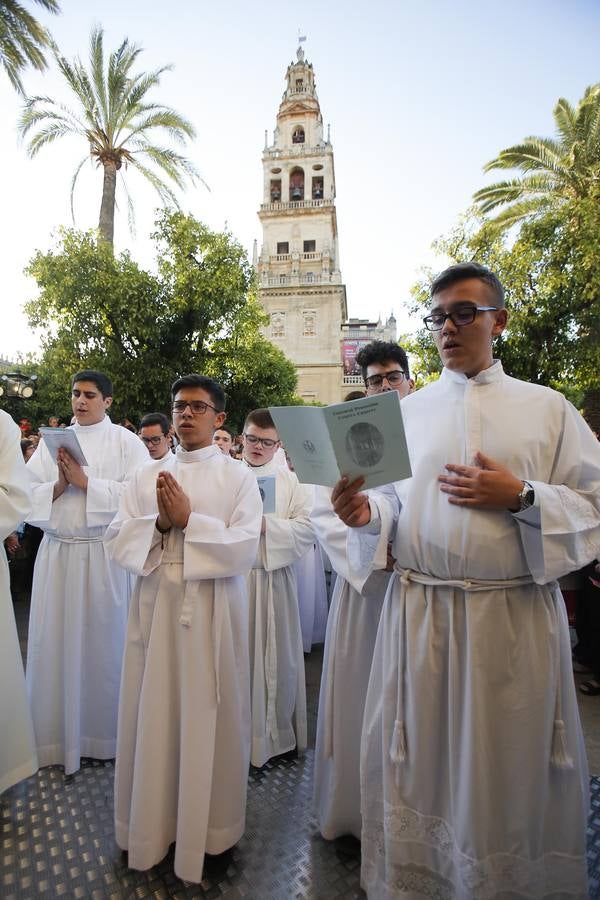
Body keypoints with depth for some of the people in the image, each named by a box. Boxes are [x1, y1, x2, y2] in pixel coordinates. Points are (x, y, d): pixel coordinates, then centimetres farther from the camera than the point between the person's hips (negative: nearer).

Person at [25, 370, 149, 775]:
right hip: (56, 552, 3)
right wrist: (58, 485, -12)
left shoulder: (126, 441, -1)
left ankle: (103, 732, 29)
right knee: (56, 642, 10)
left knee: (102, 642, 8)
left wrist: (86, 482, -14)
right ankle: (56, 735, 30)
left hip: (104, 554, -3)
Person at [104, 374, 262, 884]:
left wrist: (188, 519, -16)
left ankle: (211, 826, 31)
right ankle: (153, 820, 35)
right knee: (153, 712, 11)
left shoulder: (237, 476, -3)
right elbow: (117, 541, 2)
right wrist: (160, 523, -14)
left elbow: (245, 548, -12)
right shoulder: (148, 475, 8)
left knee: (208, 715, 7)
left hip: (213, 609, -3)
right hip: (156, 604, 3)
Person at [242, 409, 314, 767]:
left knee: (276, 656, 11)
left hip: (275, 578, 0)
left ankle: (278, 733, 30)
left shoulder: (292, 480, 3)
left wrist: (266, 525, -15)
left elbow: (308, 526, -6)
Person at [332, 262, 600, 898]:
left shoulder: (547, 407, 4)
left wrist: (521, 497, -14)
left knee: (512, 767, 13)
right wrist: (365, 513, -14)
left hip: (516, 614, 0)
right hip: (420, 611, 1)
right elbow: (393, 502, 7)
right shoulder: (408, 411, 8)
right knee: (422, 762, 13)